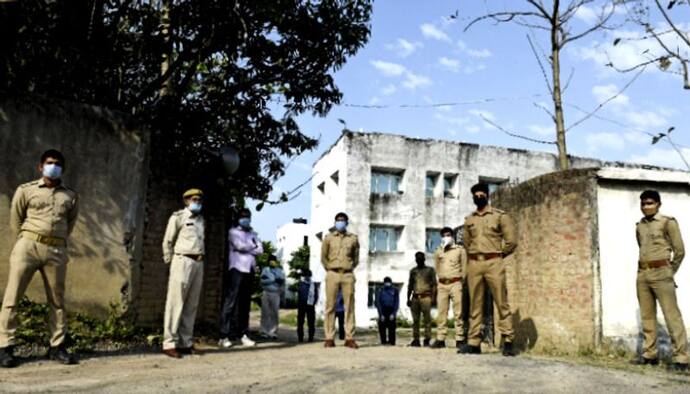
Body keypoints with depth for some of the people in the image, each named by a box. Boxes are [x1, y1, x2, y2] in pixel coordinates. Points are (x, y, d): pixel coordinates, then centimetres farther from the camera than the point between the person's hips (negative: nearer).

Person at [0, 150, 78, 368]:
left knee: (57, 300, 5)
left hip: (56, 251, 2)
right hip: (28, 245, -2)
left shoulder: (70, 196, 10)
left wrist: (57, 241, 12)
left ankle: (57, 346, 13)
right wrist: (26, 241, 7)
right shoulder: (25, 190, 6)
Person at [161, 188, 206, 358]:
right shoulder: (178, 217, 0)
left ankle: (185, 343, 11)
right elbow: (167, 241, 1)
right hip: (183, 261, -6)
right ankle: (170, 343, -3)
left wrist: (199, 258, 9)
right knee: (176, 303, -5)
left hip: (198, 263, 6)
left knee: (191, 306, 6)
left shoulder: (200, 219, 18)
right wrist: (170, 261, 2)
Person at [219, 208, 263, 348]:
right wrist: (253, 246, 4)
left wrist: (246, 247, -5)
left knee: (245, 304, 5)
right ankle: (224, 336, -9)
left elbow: (260, 250, 7)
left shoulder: (253, 234, 22)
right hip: (237, 270, -5)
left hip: (250, 271, 5)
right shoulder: (233, 231, 7)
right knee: (231, 303, -9)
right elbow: (240, 246, -11)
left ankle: (243, 335, 8)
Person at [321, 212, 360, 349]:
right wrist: (329, 270, 4)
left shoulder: (353, 238, 10)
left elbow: (356, 257, 16)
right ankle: (329, 338, 1)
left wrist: (350, 268, 8)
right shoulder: (329, 237, 9)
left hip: (348, 275, 1)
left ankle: (349, 338, 1)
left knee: (349, 306, -2)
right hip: (332, 274, -1)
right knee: (330, 306, -2)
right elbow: (323, 257, 11)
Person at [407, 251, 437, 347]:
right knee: (415, 319, 1)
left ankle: (427, 340, -4)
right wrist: (408, 298, 12)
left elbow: (434, 284, 3)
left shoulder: (430, 270, 9)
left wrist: (433, 297, -8)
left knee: (427, 319, -6)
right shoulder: (413, 271, 19)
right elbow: (410, 285, 21)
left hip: (426, 297, -3)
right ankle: (416, 340, 4)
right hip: (415, 297, 3)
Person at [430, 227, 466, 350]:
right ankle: (440, 339, 3)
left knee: (458, 312, -5)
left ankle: (460, 339, -3)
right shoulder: (438, 251, 16)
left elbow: (464, 267, 4)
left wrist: (464, 282, -2)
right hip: (442, 284, 3)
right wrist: (436, 283, 13)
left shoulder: (460, 249, 6)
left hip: (456, 283, -3)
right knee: (441, 312, 1)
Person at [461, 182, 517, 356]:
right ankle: (473, 342, 6)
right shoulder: (469, 219, 15)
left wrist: (498, 255, 7)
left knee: (502, 302, -4)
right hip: (474, 263, 4)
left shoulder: (500, 215, 2)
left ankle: (508, 342, 0)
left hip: (493, 263, -4)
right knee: (475, 304, 4)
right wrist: (474, 255, 14)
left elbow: (511, 241, 0)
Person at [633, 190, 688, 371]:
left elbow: (679, 250, 0)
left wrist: (670, 272, 7)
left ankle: (681, 358, -4)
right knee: (646, 316, 8)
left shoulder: (668, 222, -2)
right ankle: (649, 354, 14)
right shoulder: (639, 226, 14)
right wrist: (644, 270, 14)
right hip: (642, 274, 6)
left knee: (672, 315, -6)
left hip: (661, 273, -6)